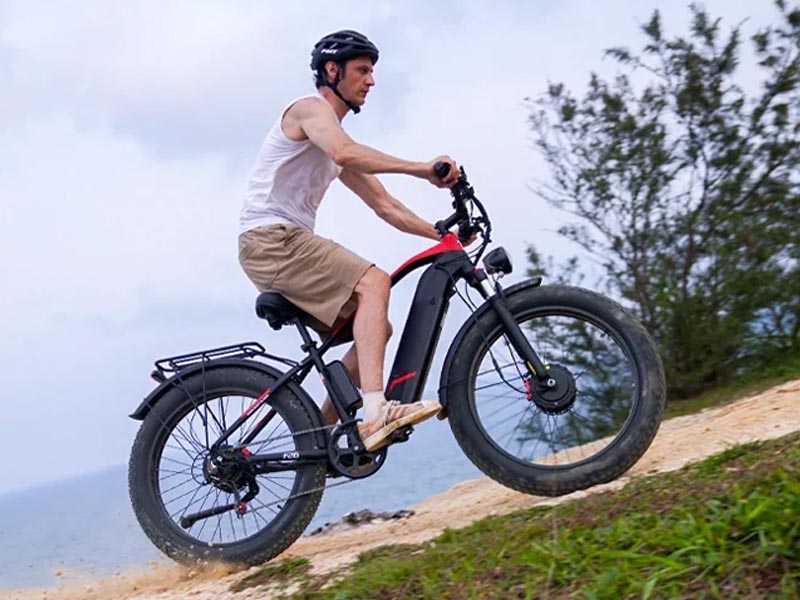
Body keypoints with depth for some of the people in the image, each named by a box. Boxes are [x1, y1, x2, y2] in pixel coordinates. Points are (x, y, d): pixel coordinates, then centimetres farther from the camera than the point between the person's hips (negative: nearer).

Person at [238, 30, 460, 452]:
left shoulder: (334, 136, 25)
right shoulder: (311, 108, -3)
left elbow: (385, 207, 21)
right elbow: (345, 153, -26)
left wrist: (443, 235, 10)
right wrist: (423, 169, -30)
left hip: (288, 245, 10)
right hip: (270, 239, -9)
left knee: (375, 328, 5)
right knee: (374, 282, -25)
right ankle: (375, 412, -37)